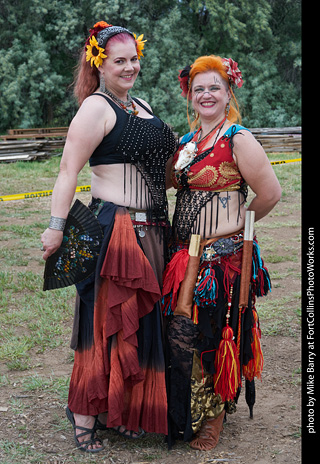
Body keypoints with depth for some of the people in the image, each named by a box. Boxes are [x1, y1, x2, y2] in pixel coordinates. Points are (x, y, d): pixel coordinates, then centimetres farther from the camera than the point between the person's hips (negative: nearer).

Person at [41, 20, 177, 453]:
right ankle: (86, 414, 7)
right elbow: (69, 169, -15)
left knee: (139, 319, 13)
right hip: (114, 229, -9)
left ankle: (124, 410, 26)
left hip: (151, 231, 9)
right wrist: (57, 226, -20)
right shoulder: (97, 108, -9)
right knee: (108, 320, -5)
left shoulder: (141, 106, 18)